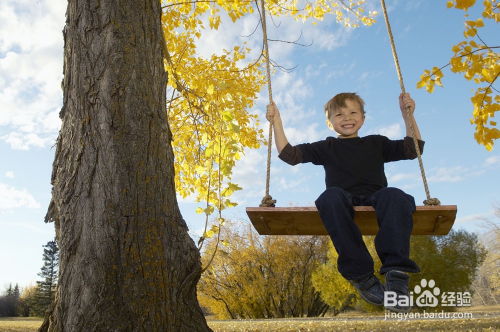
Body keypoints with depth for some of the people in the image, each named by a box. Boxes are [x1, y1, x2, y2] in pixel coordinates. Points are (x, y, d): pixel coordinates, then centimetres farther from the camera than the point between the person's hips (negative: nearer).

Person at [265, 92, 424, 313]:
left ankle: (396, 273, -43)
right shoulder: (327, 147, 26)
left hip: (375, 199, 1)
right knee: (331, 195, -38)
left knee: (394, 195, -36)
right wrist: (277, 122, 13)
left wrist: (408, 115, 18)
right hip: (343, 203, -1)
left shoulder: (376, 143, 29)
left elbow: (412, 149, 26)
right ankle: (360, 274, -37)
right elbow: (290, 154, 18)